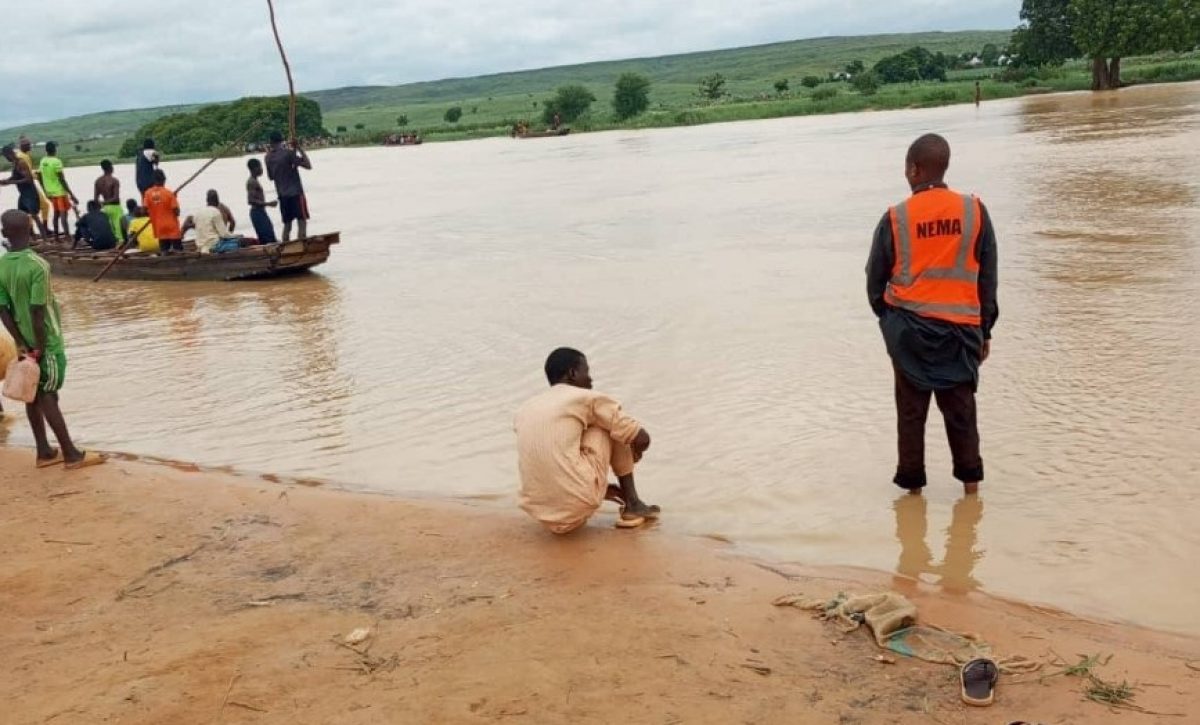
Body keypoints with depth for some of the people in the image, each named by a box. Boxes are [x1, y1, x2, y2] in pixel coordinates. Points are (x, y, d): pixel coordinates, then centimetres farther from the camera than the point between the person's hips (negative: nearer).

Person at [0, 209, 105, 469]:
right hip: (46, 341, -6)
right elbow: (38, 312, -22)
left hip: (25, 342, 6)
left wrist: (22, 344, -1)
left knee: (34, 395, 12)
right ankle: (71, 454, 5)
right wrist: (40, 347, -15)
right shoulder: (37, 265, -20)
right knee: (48, 396, -2)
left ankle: (44, 452, 19)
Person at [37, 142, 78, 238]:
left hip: (51, 192, 8)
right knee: (63, 214, -9)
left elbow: (41, 178, 13)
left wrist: (46, 192, 24)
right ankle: (67, 237, -12)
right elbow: (62, 180, -18)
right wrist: (71, 194, -15)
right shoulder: (56, 162, -16)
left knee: (56, 214, 16)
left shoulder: (42, 162, 7)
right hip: (60, 192, -8)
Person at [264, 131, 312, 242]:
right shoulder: (288, 153, -11)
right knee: (302, 222, -4)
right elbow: (308, 165, -13)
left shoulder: (268, 158, 6)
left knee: (287, 225, 12)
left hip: (282, 195, 6)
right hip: (295, 193, -6)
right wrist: (299, 149, -5)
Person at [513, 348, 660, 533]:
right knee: (612, 426, 16)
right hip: (580, 504, -6)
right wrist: (635, 454, 29)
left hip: (542, 514, 6)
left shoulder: (525, 409, 18)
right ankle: (632, 506, 20)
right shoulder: (587, 398, 2)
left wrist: (600, 488, 35)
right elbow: (642, 439, 4)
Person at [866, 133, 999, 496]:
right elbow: (988, 278, 2)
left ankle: (912, 483, 15)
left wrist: (888, 318, 19)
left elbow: (875, 279, 2)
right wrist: (985, 330, 11)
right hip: (960, 327, 1)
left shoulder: (896, 218, -7)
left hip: (909, 328, -1)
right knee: (960, 407, 13)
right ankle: (970, 480, 18)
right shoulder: (974, 211, -2)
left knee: (911, 410, 9)